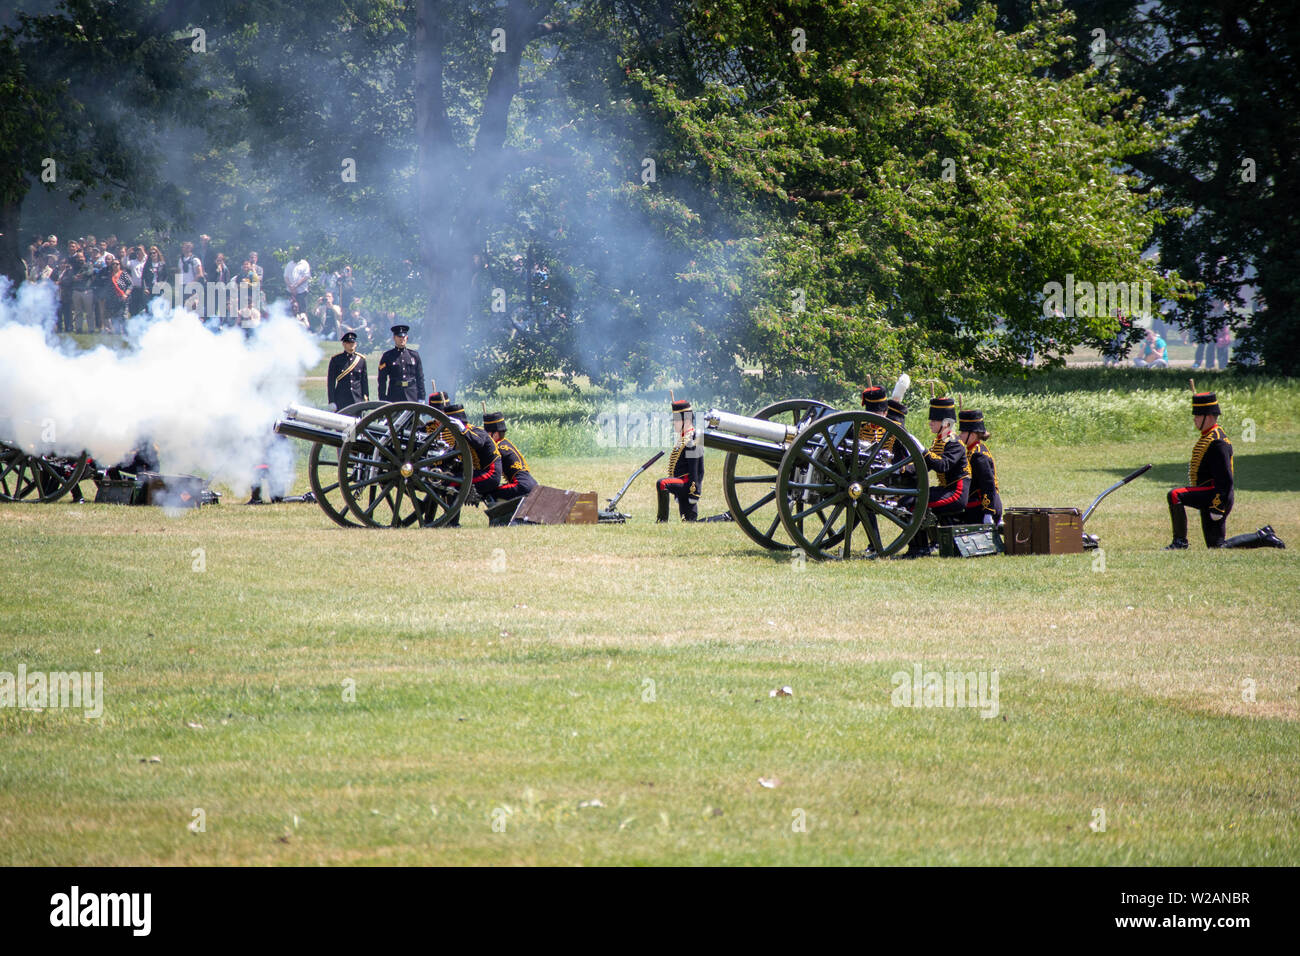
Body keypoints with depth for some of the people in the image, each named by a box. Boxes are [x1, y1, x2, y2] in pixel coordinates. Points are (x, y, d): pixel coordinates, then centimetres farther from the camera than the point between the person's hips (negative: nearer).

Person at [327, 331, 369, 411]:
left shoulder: (361, 359, 9)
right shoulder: (335, 360, 0)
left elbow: (364, 380, 12)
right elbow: (330, 382, 0)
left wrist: (366, 399, 7)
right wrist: (331, 402, -5)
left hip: (357, 399, 2)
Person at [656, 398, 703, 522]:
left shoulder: (691, 443, -13)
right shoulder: (682, 440, 18)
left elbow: (694, 471, -18)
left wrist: (694, 493, -22)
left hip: (687, 483, -10)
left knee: (662, 484, -32)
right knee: (688, 521, 10)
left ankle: (662, 519, -28)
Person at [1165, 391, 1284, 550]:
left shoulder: (1217, 442, -17)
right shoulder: (1208, 437, 15)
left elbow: (1226, 480, -22)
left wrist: (1218, 508, -24)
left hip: (1214, 494, -10)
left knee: (1174, 495, -23)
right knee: (1217, 545, 13)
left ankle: (1180, 541, -17)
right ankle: (1262, 537, 20)